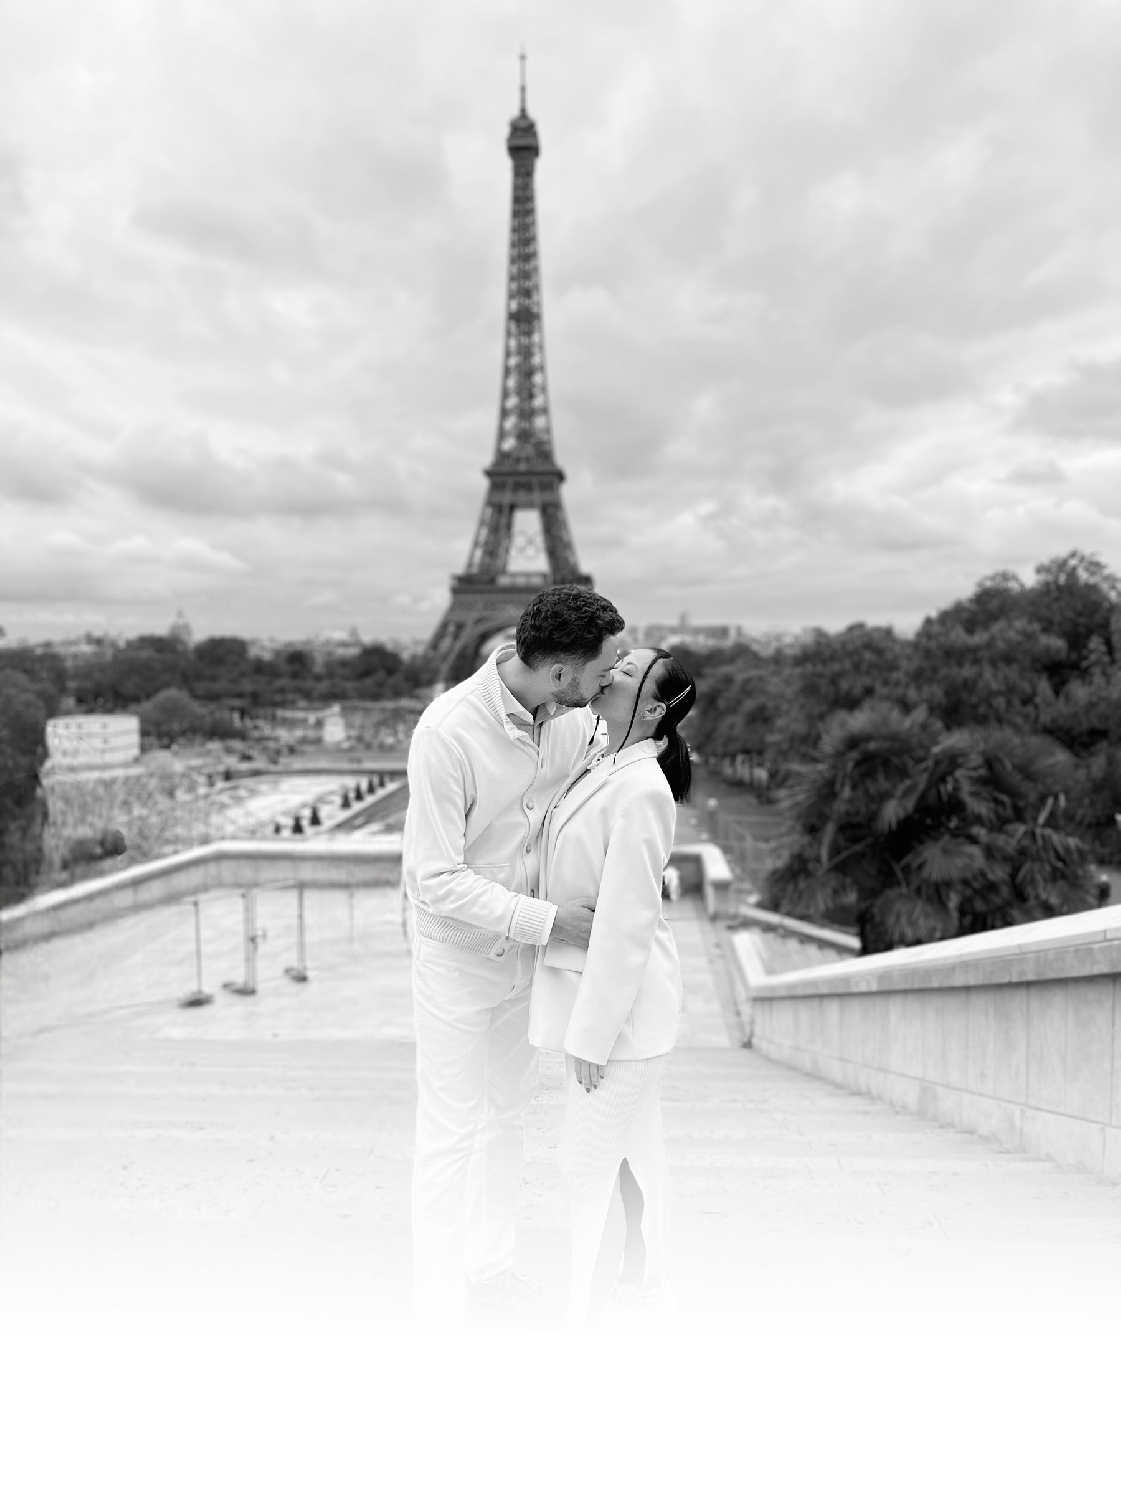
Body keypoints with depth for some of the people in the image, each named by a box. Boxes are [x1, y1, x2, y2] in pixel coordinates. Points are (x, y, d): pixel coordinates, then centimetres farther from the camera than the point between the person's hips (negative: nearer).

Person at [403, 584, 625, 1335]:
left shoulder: (574, 715, -12)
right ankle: (440, 1313, 24)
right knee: (451, 1133, 5)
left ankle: (490, 1266, 43)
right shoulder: (448, 731, -31)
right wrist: (548, 920, -30)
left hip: (524, 946, 7)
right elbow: (436, 879, -28)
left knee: (508, 1112, 21)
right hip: (457, 952, -6)